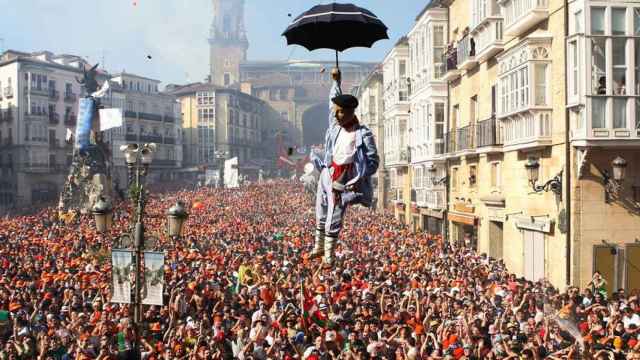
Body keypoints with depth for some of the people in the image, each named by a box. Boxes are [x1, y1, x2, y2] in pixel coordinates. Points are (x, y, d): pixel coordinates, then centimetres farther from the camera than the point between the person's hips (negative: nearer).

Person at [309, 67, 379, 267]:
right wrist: (336, 82, 25)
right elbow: (334, 101, 21)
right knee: (321, 214, 15)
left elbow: (374, 161, -9)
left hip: (345, 181, -6)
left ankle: (329, 255, 11)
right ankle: (319, 247, 30)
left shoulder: (363, 134, -14)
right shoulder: (335, 125, 2)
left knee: (334, 220, -1)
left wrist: (358, 180, -16)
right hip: (328, 174, 6)